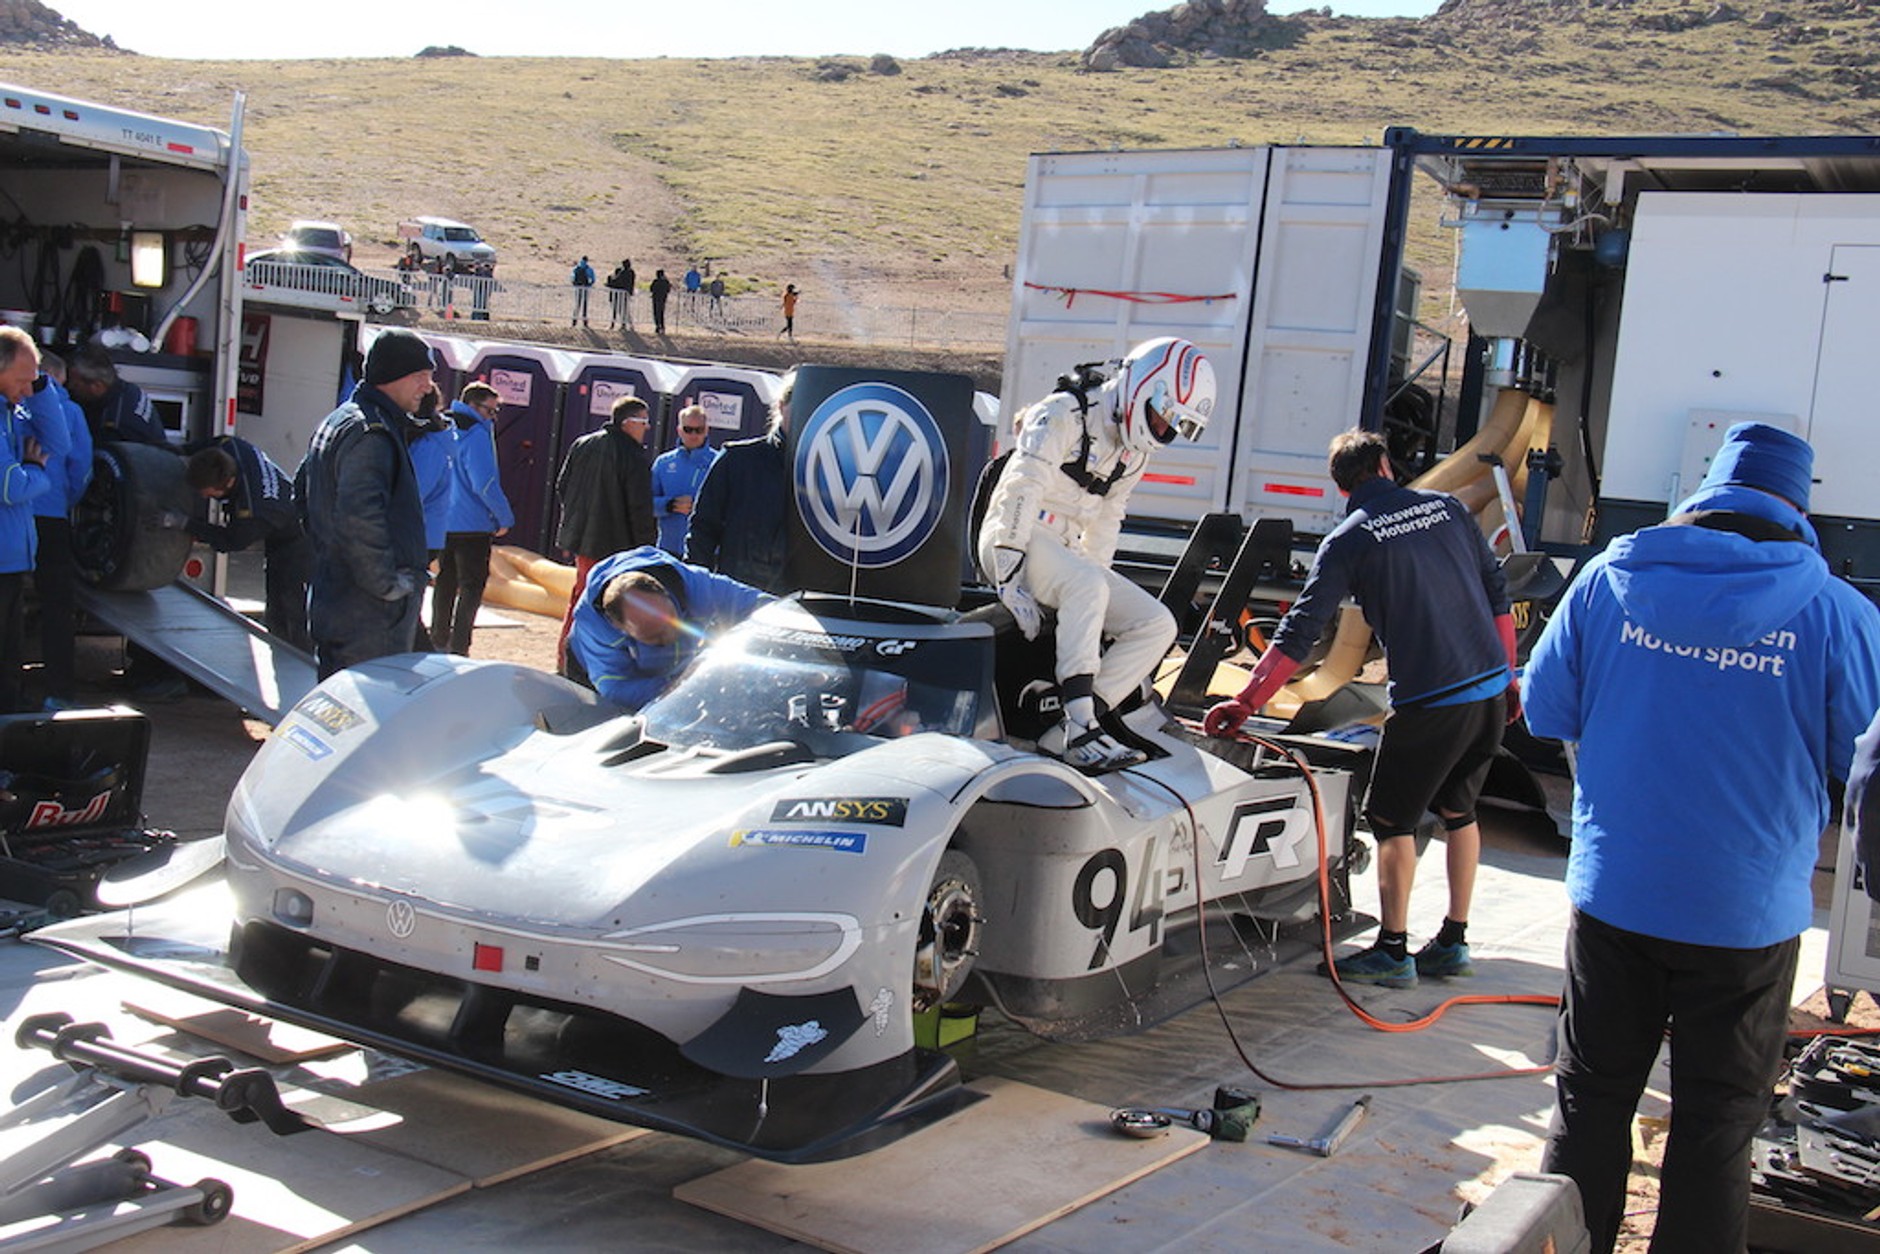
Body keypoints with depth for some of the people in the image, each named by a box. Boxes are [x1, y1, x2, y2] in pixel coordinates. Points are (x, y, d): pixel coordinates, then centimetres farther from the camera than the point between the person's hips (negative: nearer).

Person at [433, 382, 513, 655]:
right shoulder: (477, 435, -15)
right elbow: (486, 484, -19)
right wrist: (505, 518, -11)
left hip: (444, 522, 8)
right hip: (472, 525, -8)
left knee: (446, 581, 17)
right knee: (473, 585, -2)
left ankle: (439, 639, 23)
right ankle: (458, 648, -7)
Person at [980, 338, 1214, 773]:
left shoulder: (1135, 453, 14)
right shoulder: (1062, 416, -11)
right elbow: (1018, 495, -20)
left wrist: (1093, 607, 11)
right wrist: (1010, 580, -27)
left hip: (1068, 554, 8)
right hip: (1013, 541, -8)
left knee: (1157, 625, -9)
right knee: (1087, 586, -37)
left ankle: (1062, 734, -20)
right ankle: (1080, 726, -38)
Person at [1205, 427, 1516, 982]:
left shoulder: (1348, 541, -6)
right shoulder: (1446, 507, 8)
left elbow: (1299, 632, -11)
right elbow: (1496, 592, 11)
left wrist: (1244, 703, -9)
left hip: (1429, 701, -6)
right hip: (1492, 688, 6)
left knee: (1392, 818, 9)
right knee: (1459, 811, 20)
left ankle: (1393, 950, 12)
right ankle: (1453, 944, 25)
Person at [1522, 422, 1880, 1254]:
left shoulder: (1609, 577, -6)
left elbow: (1544, 709, 2)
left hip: (1612, 895, 2)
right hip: (1749, 911, -2)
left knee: (1590, 1098, 17)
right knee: (1715, 1120, 12)